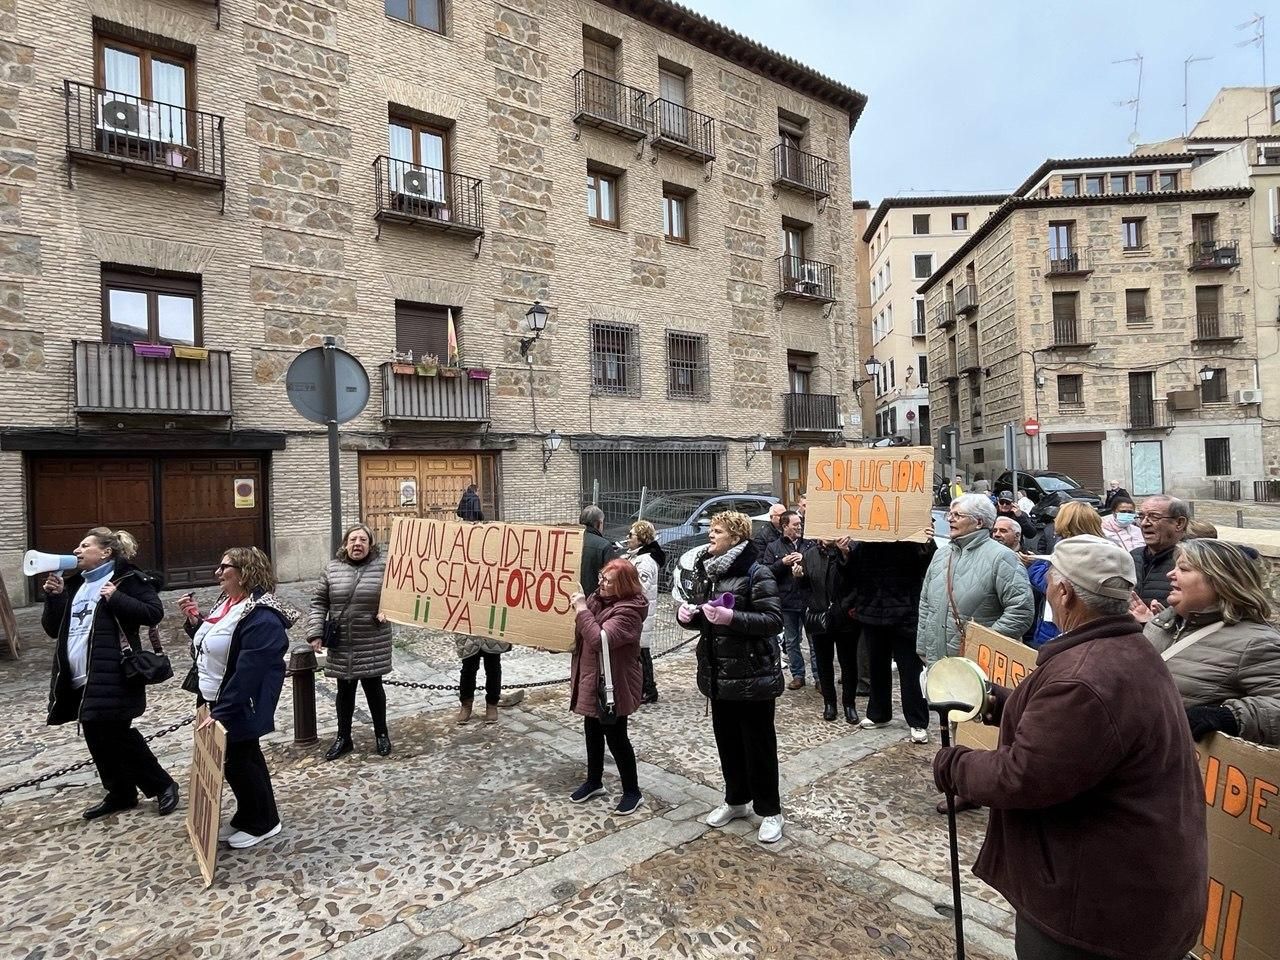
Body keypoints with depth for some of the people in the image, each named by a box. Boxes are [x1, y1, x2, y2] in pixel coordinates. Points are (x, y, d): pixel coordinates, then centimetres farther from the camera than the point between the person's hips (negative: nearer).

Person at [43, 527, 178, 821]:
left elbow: (154, 613, -14)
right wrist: (54, 596, 0)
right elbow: (53, 629, 14)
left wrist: (116, 598, -21)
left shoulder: (127, 578, -6)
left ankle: (162, 785, 10)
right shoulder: (75, 584, 16)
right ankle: (120, 794, 28)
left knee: (117, 736, -5)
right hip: (79, 679, 8)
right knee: (98, 739, 13)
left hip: (112, 677, -8)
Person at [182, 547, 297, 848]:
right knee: (234, 760, 19)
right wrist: (195, 621, 0)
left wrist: (220, 711, -29)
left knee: (240, 761, 3)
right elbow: (211, 645, 16)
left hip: (239, 707, -9)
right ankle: (246, 818, 36)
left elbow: (248, 672, -29)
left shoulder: (261, 617, -27)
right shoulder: (227, 603, 4)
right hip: (219, 699, 9)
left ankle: (262, 823, 23)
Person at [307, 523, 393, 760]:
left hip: (373, 644, -2)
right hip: (341, 644, 2)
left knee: (373, 687, 8)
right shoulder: (332, 568, 1)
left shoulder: (383, 566, -6)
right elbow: (319, 602, 5)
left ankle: (381, 734, 27)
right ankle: (343, 738, 29)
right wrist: (315, 633, -3)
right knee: (345, 690, 13)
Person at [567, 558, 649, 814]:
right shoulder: (599, 598, 3)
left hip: (613, 685, -8)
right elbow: (583, 633, 13)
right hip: (592, 680, 8)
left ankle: (632, 792, 21)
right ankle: (594, 781, 39)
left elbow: (599, 640, -32)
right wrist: (578, 607, -4)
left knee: (616, 738, 4)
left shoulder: (628, 611, -24)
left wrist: (582, 609, -27)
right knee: (592, 732, 20)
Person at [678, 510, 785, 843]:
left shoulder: (757, 574, -16)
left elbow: (774, 620, -21)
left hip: (753, 676, -6)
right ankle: (736, 800, 37)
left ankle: (770, 810, 25)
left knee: (759, 745, 7)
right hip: (718, 675, 7)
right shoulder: (704, 572, 7)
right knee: (727, 741, 18)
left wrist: (731, 617, -31)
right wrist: (686, 614, -6)